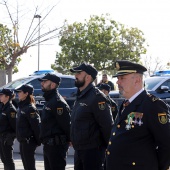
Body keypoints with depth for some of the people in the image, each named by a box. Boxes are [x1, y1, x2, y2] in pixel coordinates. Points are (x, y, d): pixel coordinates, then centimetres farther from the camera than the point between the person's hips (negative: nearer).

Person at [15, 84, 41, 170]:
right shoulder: (21, 107, 13)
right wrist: (20, 138, 15)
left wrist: (38, 141, -16)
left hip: (28, 141, -10)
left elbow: (36, 126, -19)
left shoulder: (30, 108, -16)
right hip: (22, 141, 10)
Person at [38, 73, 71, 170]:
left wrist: (69, 140, -12)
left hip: (56, 145, -11)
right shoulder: (49, 101, 17)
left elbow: (66, 124, -20)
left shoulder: (58, 102, -17)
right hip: (48, 144, 11)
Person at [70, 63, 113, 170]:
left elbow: (107, 126, -19)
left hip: (92, 151, -10)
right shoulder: (80, 97, 15)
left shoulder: (96, 97, -15)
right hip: (79, 151, 10)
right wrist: (75, 142, 15)